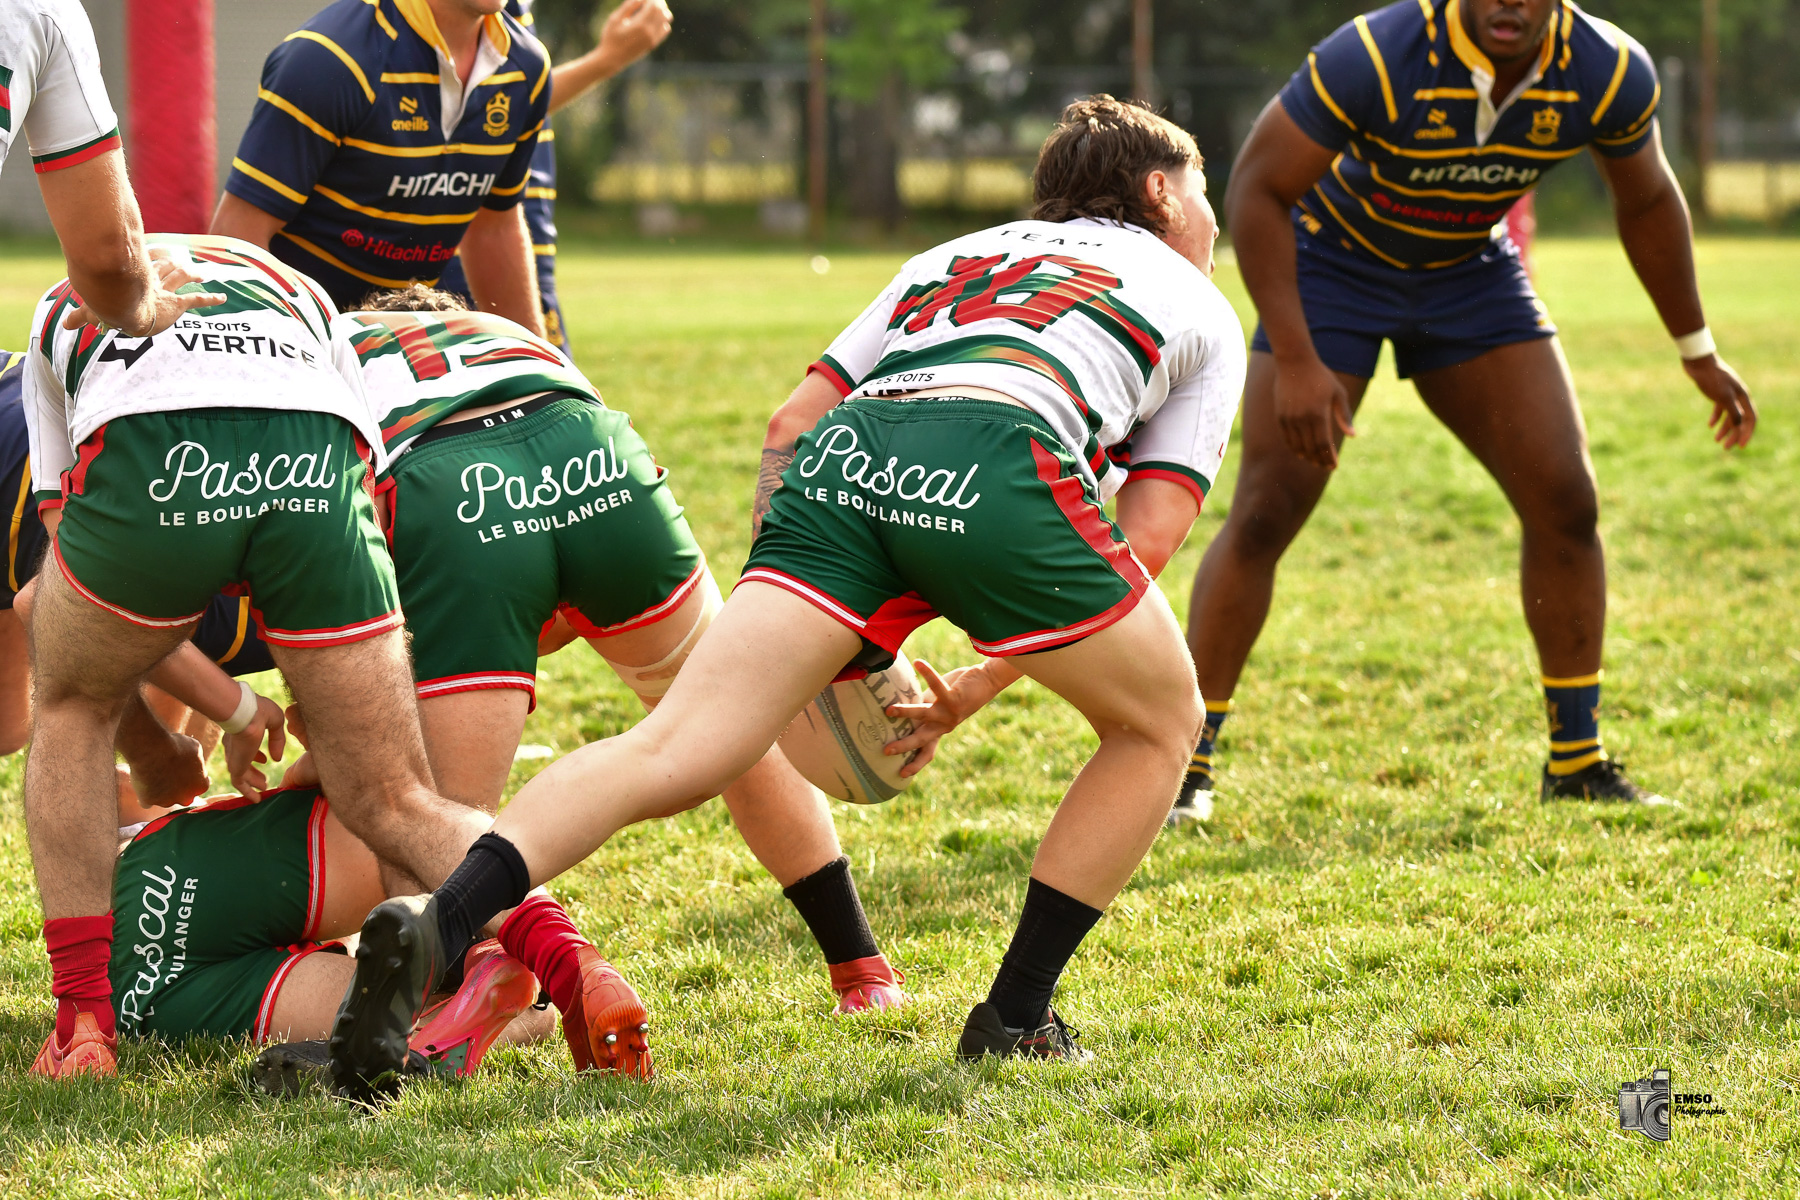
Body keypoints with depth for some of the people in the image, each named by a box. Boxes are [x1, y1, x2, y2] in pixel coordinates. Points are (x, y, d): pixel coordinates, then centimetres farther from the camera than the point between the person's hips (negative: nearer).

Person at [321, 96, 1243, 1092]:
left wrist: (768, 618, 34)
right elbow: (1145, 538, 18)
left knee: (672, 751, -8)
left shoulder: (954, 259, 40)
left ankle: (433, 924, -31)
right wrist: (982, 685, 21)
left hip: (842, 455, 4)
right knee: (1158, 723, 22)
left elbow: (790, 422, 29)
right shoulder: (1201, 310, 30)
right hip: (1001, 463, -3)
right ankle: (1013, 1024, 18)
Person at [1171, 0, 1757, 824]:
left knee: (1564, 501, -4)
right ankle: (1183, 765, -3)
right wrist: (1294, 361, -31)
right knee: (1264, 514, -12)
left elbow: (1647, 201, 1)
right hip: (1332, 259, -4)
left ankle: (1577, 763, 10)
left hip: (1468, 274, 4)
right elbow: (1256, 187, -26)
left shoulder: (1609, 75, -21)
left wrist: (1697, 351, 9)